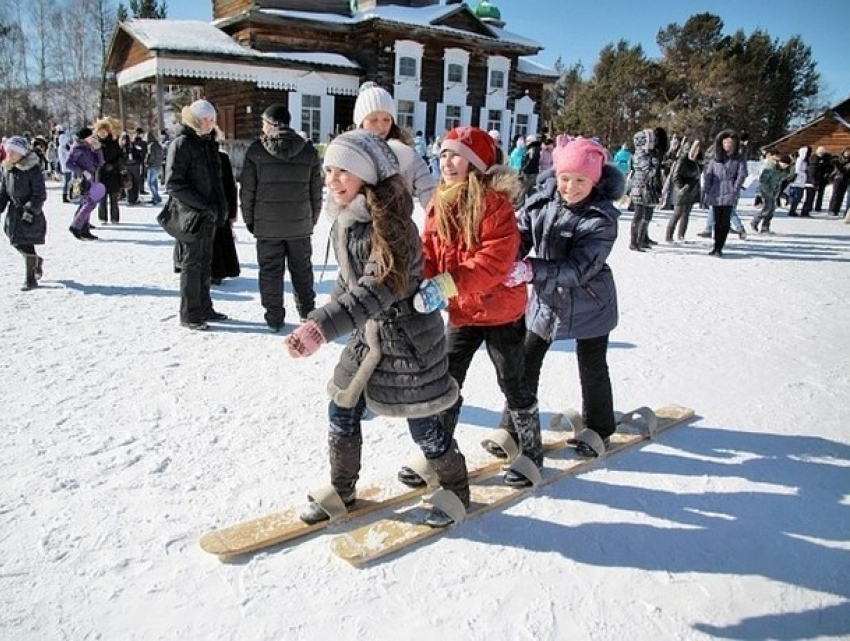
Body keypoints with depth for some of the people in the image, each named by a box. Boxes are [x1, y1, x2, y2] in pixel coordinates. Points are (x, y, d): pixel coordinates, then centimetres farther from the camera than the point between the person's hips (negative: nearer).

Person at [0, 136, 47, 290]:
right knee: (17, 243, 13)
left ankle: (31, 279, 5)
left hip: (31, 213, -7)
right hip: (14, 211, 7)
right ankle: (37, 261, 41)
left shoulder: (33, 169, -15)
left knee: (27, 245, -5)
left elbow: (40, 194, -16)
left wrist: (31, 211, -21)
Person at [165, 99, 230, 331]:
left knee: (205, 263, 13)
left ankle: (204, 308, 24)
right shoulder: (181, 144, -10)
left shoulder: (209, 143, 13)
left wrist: (221, 206, 9)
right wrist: (203, 205, -18)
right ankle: (189, 315, 7)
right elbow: (174, 184, -16)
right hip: (191, 215, -7)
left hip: (209, 215, 7)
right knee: (192, 264, -2)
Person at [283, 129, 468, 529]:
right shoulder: (343, 221, 2)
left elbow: (377, 289, -36)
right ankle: (341, 491, 33)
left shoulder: (390, 224, -24)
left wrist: (322, 327, -45)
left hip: (406, 336, -8)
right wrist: (319, 322, 12)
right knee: (342, 411, 12)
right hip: (366, 335, 8)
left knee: (422, 424, 5)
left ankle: (456, 490, 31)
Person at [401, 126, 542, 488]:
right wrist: (422, 285, -19)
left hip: (500, 311, -6)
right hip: (461, 312, 6)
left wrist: (446, 285, -36)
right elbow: (429, 254, 1)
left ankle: (531, 452, 32)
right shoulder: (439, 204, 2)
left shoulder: (495, 202, -18)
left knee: (513, 384, 10)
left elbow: (495, 259, -28)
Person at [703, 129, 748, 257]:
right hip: (716, 194, 3)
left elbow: (741, 175, -4)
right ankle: (716, 247, 16)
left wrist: (735, 190, -11)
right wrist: (708, 191, 1)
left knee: (725, 221, -4)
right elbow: (708, 174, 9)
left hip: (729, 195, -3)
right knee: (717, 221, 8)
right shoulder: (716, 158, 10)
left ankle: (719, 248, -3)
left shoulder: (739, 159, 3)